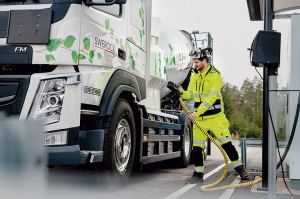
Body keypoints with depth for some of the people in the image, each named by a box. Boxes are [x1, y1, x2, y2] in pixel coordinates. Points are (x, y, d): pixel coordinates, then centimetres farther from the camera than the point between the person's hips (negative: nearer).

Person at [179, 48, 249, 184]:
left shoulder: (215, 75, -11)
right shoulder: (195, 76, 10)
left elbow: (211, 98, -21)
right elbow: (191, 95, 9)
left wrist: (197, 112, -27)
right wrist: (183, 93, -15)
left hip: (215, 116, -5)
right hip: (198, 117, 6)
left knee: (226, 143, -3)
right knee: (197, 146, 5)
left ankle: (240, 169, 12)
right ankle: (198, 174, 16)